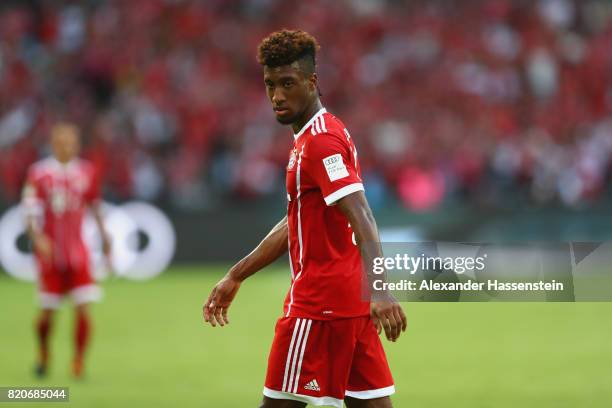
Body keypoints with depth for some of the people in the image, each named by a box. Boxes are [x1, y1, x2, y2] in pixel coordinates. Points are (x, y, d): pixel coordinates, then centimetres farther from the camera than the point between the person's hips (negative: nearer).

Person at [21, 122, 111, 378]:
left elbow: (95, 208, 17)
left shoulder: (85, 173, 5)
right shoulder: (39, 173, -5)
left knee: (83, 309, -9)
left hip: (77, 251, 2)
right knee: (47, 312, 3)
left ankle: (78, 363, 3)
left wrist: (105, 239, 21)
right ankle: (43, 354, 30)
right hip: (49, 252, -2)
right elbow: (31, 212, -9)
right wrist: (38, 238, -25)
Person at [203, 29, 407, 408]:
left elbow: (361, 218, -25)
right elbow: (296, 225, 26)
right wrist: (235, 276, 29)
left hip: (319, 303, -9)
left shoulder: (320, 141, -13)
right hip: (353, 301, 9)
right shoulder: (324, 133, 18)